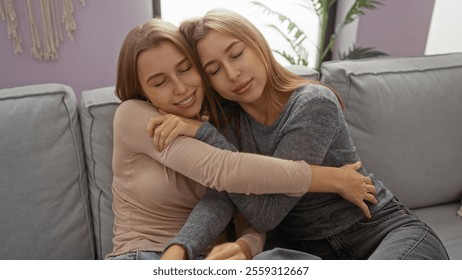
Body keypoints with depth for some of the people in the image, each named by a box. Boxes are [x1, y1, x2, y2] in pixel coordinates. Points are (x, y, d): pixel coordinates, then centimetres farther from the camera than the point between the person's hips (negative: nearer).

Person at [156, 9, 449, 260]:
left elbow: (266, 212, -22)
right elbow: (219, 196, -16)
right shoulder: (228, 122, -1)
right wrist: (178, 249, -35)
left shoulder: (313, 104, -18)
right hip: (312, 249, 3)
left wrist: (204, 133, -23)